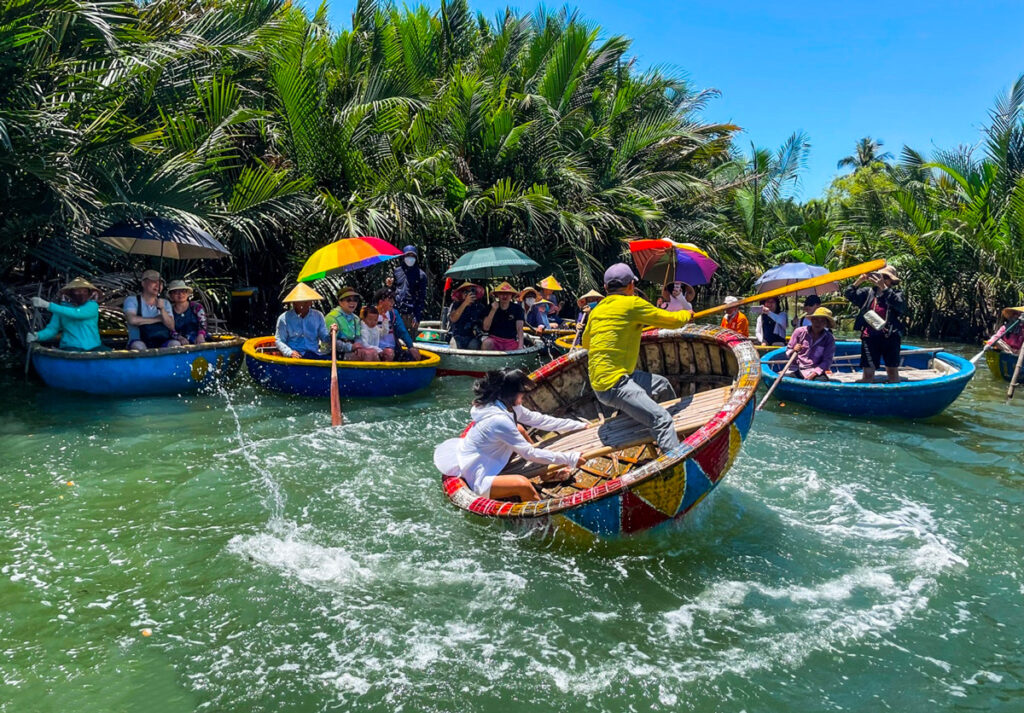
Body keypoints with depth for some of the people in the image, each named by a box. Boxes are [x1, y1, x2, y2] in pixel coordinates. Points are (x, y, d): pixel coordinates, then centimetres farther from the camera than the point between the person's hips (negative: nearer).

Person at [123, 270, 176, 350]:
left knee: (175, 344, -30)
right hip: (141, 341, -2)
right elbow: (132, 320, -13)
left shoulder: (165, 303, 18)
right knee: (138, 346, -36)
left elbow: (171, 327, 4)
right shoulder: (132, 300, 7)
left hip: (162, 343, 2)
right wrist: (158, 319, -2)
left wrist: (162, 309, -12)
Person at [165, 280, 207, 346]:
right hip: (178, 341, -1)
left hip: (196, 340, 1)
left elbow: (203, 325, -1)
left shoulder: (197, 307, 12)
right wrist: (180, 338, -23)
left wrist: (200, 336, -25)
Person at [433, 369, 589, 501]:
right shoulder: (499, 420, -29)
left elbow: (537, 419, 3)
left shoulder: (506, 405, -3)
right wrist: (569, 458, -18)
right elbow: (530, 454, -25)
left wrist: (578, 425, 5)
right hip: (479, 481, -11)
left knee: (519, 429, 15)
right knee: (523, 484, -33)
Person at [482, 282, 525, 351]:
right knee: (487, 343, -33)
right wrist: (493, 310, -14)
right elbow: (486, 328, -4)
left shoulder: (517, 309, 4)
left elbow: (519, 328, -7)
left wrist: (520, 346, -23)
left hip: (511, 341, 0)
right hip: (494, 339, 0)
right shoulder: (491, 307, 5)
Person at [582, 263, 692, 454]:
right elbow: (672, 320, -5)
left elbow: (586, 342, 31)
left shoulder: (597, 310, 15)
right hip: (614, 385, -9)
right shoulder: (632, 304, -8)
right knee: (661, 419, -19)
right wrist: (686, 314, 16)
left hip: (599, 379, 9)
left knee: (662, 385, 23)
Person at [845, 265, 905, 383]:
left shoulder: (896, 294, 5)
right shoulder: (869, 292, 11)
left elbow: (899, 305, -17)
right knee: (868, 373, -3)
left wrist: (883, 287, -22)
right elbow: (849, 295, 6)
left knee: (892, 371, 7)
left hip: (890, 337, -1)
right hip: (870, 337, 1)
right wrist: (858, 282, -10)